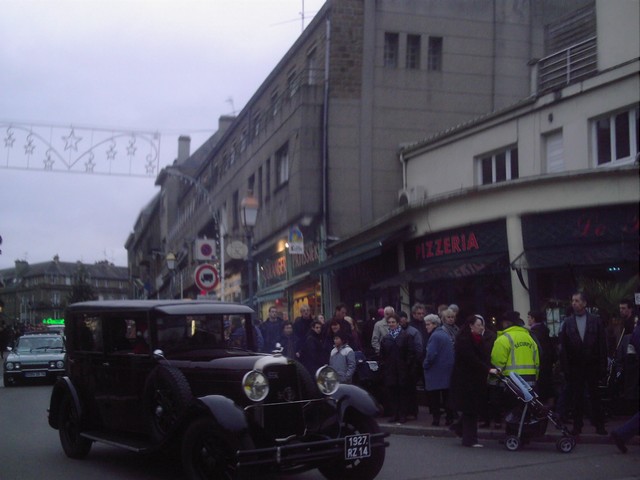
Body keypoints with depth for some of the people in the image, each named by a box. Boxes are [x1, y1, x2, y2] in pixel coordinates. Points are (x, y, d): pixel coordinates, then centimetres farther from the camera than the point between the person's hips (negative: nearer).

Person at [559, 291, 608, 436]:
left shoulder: (595, 320, 0)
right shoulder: (567, 322, 2)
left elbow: (602, 345, -1)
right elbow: (563, 347, 0)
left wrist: (603, 366, -6)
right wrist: (565, 368, -5)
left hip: (592, 366, 0)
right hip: (575, 367, 1)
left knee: (595, 396, 7)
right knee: (576, 397, 5)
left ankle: (599, 425, 14)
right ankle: (577, 426, 13)